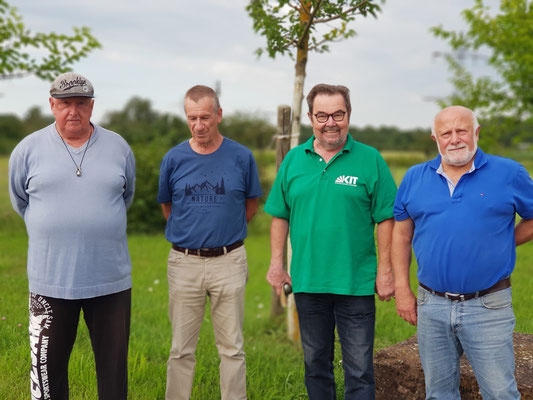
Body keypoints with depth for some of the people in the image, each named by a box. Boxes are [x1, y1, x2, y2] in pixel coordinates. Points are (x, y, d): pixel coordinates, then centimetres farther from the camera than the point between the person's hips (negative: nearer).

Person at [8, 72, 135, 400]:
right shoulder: (28, 149, 0)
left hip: (111, 279, 1)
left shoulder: (119, 148, 4)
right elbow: (20, 200, 15)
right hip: (51, 278, -1)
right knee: (48, 364, 8)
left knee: (114, 364, 10)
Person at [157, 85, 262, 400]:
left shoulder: (242, 157, -2)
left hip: (229, 262, -1)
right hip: (184, 262, 1)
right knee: (182, 348, 8)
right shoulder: (174, 159, 0)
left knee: (232, 347, 6)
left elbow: (251, 205, 11)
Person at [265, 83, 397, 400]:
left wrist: (385, 271, -7)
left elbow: (386, 219, -4)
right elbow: (280, 216, 10)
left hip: (356, 284, -3)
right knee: (316, 364, 17)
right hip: (307, 281, 3)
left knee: (359, 370, 3)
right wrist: (277, 263, 5)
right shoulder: (294, 159, 6)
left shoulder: (370, 159, -4)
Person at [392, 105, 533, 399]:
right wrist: (402, 290, 4)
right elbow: (401, 235, 9)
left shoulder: (509, 173, -3)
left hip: (488, 308, -3)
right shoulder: (414, 178, 5)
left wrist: (500, 246, 0)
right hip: (431, 306, 3)